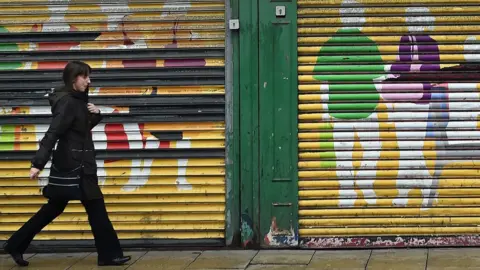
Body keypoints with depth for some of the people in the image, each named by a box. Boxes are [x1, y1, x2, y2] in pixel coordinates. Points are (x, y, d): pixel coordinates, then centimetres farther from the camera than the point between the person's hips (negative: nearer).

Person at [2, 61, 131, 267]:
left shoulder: (78, 100, 11)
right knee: (95, 207, -3)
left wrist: (95, 114, 2)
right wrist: (38, 163, -32)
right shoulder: (67, 102, -17)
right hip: (74, 164, -10)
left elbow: (84, 126, 24)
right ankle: (109, 255, 4)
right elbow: (52, 133, -25)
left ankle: (16, 245, 16)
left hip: (76, 163, 10)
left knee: (55, 207, 13)